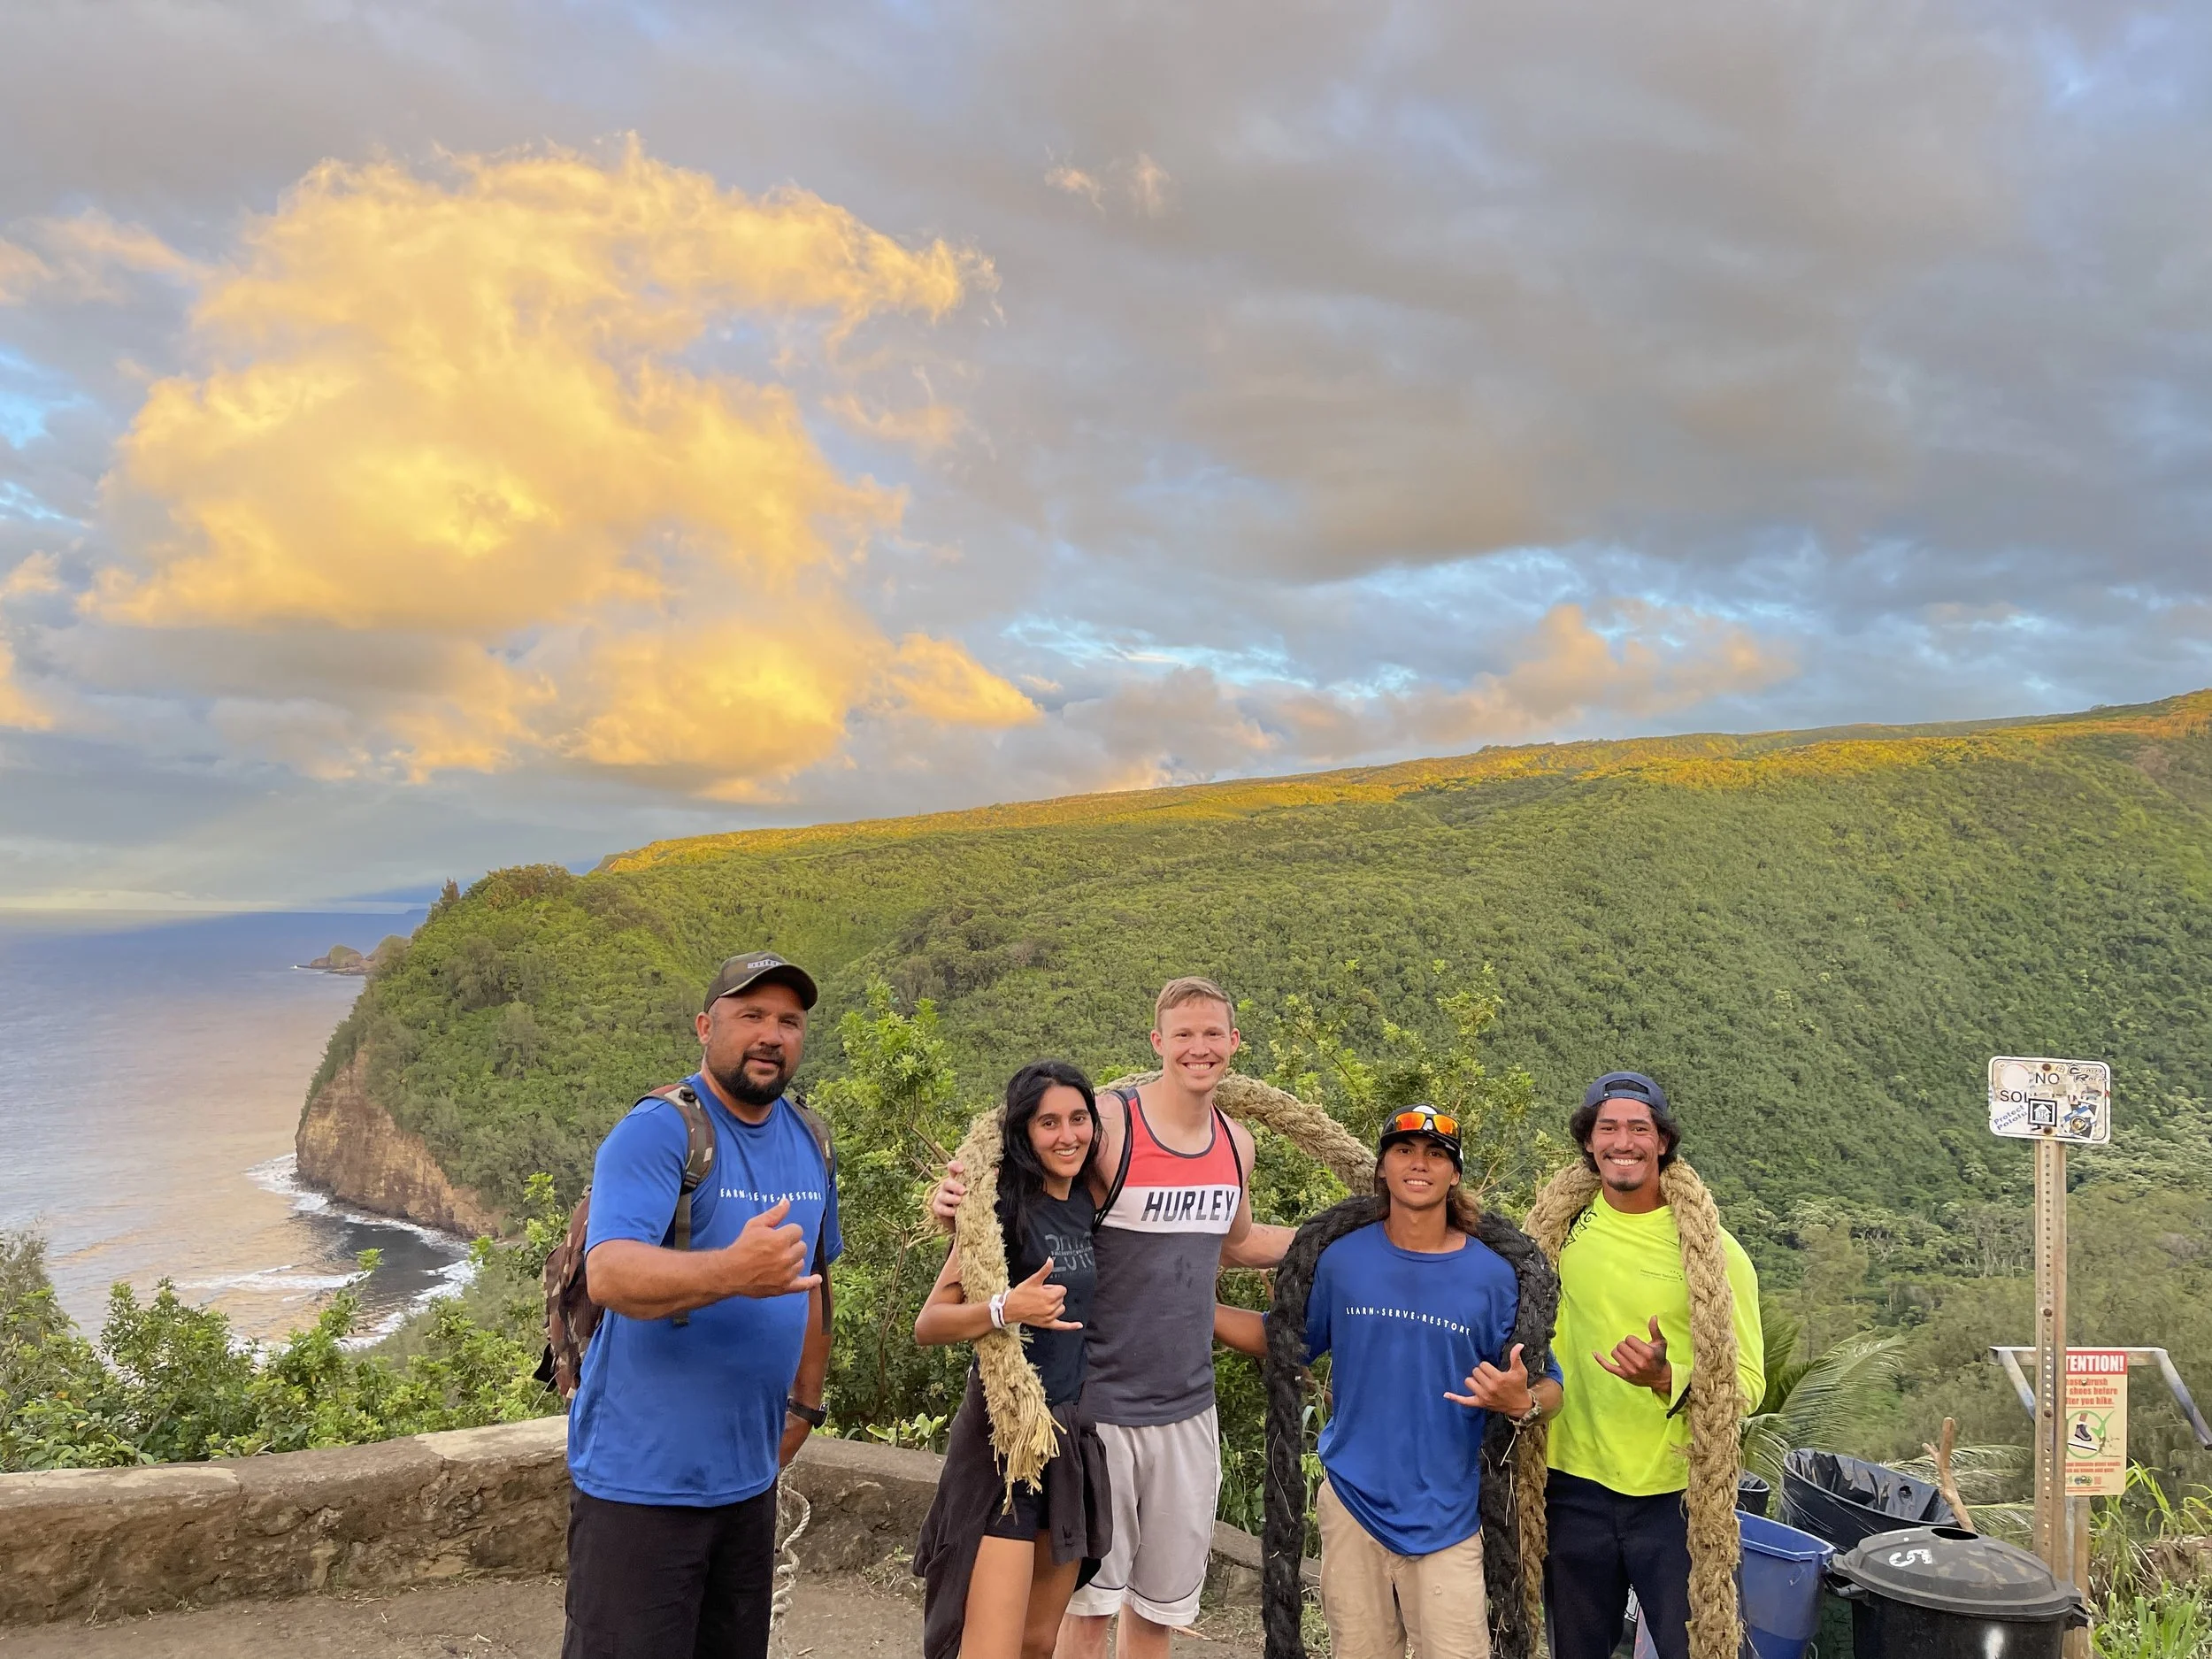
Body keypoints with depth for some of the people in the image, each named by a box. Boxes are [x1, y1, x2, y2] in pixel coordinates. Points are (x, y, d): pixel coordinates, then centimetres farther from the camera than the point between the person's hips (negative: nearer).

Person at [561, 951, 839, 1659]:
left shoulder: (809, 1144, 8)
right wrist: (734, 1271, -45)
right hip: (643, 1476, -7)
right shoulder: (657, 1130, -15)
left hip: (749, 1475, 7)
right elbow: (609, 1274, -29)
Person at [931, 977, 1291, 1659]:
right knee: (1090, 1601, 7)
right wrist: (956, 1205, -32)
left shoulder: (1237, 1143, 3)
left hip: (1189, 1409, 5)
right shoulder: (1108, 1123, -16)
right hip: (1101, 1406, -5)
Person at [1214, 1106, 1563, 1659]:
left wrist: (1522, 1402, -22)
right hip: (1352, 1496, 2)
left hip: (1447, 1511, -1)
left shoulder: (1493, 1275, -5)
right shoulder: (1342, 1258, -1)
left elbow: (1548, 1386, 1)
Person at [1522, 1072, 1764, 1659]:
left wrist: (1667, 1378, -27)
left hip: (1676, 1495, -3)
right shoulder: (1562, 1227, -2)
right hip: (1574, 1486, 3)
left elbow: (1746, 1383, -10)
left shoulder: (1712, 1251, -10)